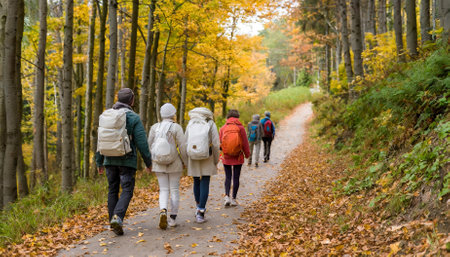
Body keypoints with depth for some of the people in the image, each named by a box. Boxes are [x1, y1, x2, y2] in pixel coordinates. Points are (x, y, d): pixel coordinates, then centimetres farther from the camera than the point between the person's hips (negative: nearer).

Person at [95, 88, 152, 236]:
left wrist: (99, 162, 17)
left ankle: (113, 221, 18)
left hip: (110, 160, 5)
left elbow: (100, 140, 10)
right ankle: (117, 218, -19)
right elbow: (142, 143, -9)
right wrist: (148, 162, 1)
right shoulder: (134, 118, -8)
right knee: (127, 191, 0)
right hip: (127, 161, -4)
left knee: (112, 190, 14)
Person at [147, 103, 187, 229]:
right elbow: (183, 146, -11)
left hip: (159, 164, 2)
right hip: (174, 164, -2)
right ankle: (173, 218, 13)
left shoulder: (155, 127, 0)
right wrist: (185, 161, 2)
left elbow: (150, 145, 3)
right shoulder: (176, 128, -10)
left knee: (163, 190, 8)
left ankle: (163, 211, -18)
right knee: (174, 190, 10)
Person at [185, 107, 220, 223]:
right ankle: (200, 213, -5)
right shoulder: (211, 124, 0)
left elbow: (185, 143, 2)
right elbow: (215, 144, -6)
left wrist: (186, 161, 9)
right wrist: (216, 160, 4)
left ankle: (199, 208, 28)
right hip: (207, 157, -2)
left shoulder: (190, 124, 6)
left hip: (193, 157, 3)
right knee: (205, 184, 0)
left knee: (196, 182, 18)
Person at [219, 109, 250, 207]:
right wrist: (247, 154, 11)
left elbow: (219, 143, -1)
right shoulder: (241, 128, -8)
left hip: (226, 158, 1)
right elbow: (245, 143, -4)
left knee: (228, 177, 12)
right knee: (236, 178, 8)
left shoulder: (223, 128, -4)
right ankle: (233, 199, 11)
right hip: (238, 158, -1)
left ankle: (227, 196, -5)